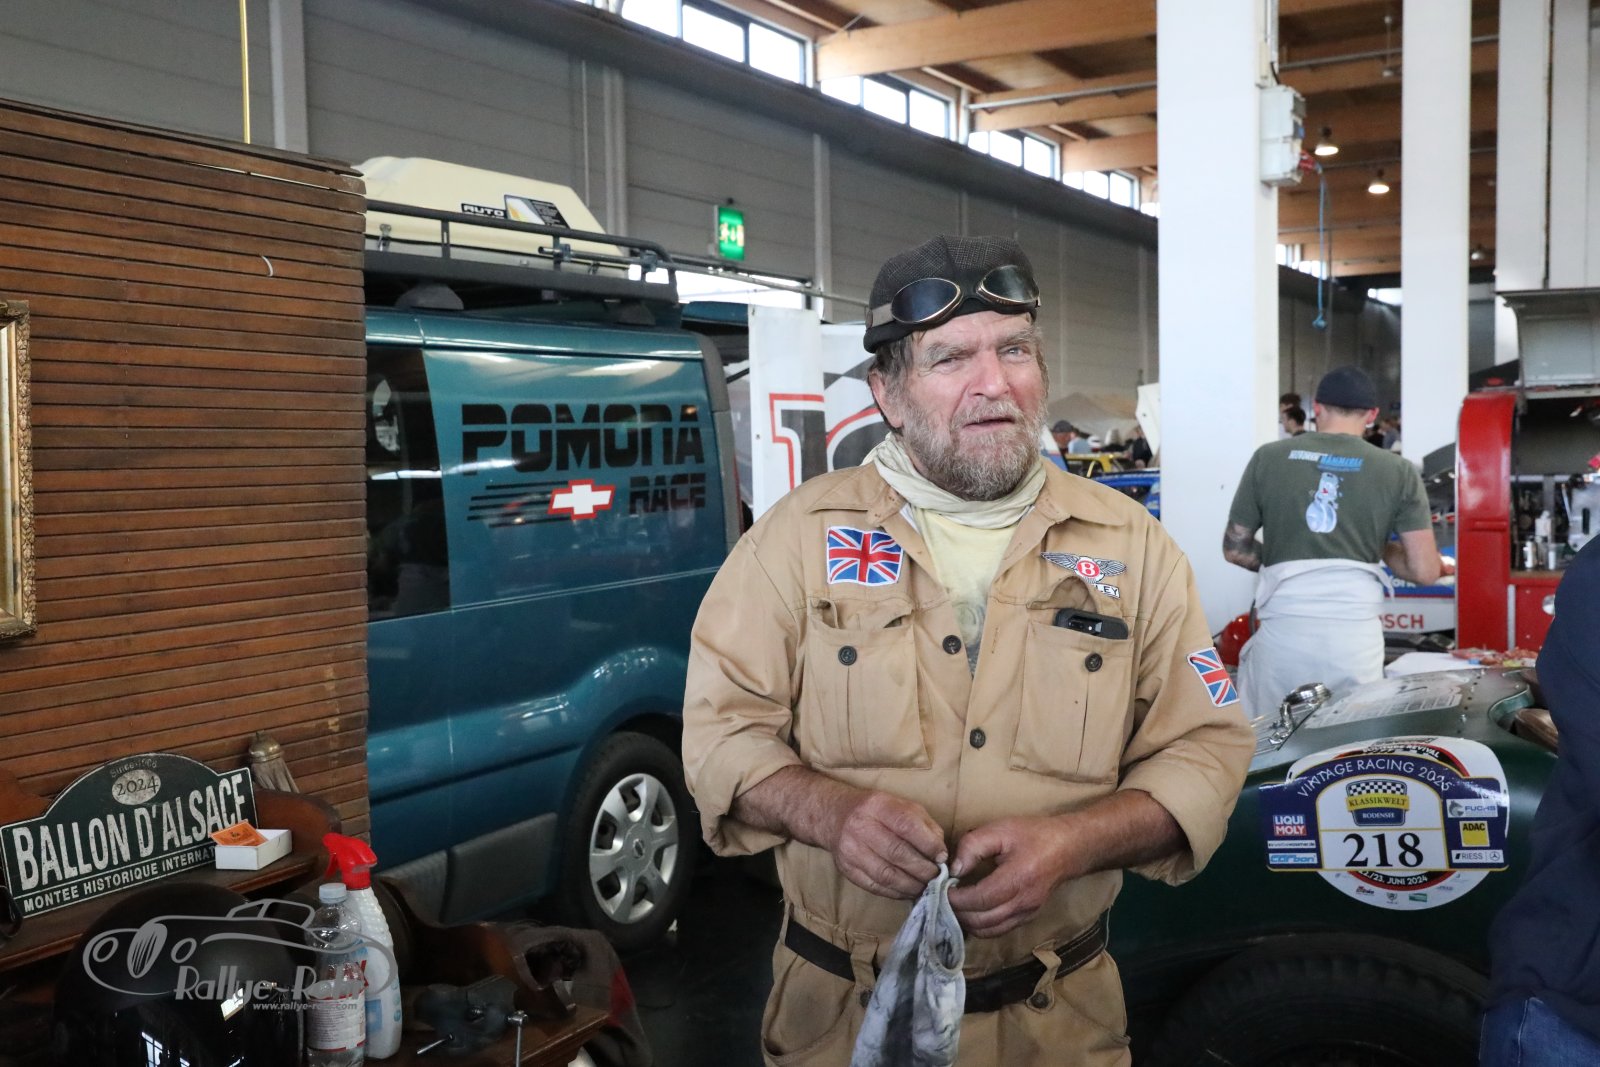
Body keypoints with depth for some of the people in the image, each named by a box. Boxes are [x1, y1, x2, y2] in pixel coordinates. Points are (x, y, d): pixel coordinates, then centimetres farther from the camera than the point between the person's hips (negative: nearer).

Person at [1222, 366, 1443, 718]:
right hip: (1356, 636, 0)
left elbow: (1235, 549, 11)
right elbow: (1425, 571, 2)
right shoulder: (1398, 471, 3)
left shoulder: (1268, 458, 5)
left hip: (1282, 633, 0)